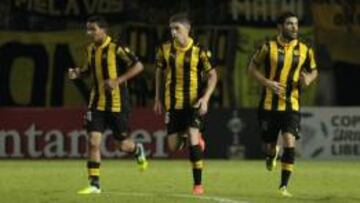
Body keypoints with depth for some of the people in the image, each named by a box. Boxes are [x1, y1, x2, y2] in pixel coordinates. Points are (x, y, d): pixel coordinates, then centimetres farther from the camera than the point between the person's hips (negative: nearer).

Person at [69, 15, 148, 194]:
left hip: (117, 104, -5)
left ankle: (137, 150, 43)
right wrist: (79, 73, 1)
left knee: (122, 144, 6)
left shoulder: (116, 48, -15)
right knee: (93, 141, -8)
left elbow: (138, 66, -16)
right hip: (97, 104, 5)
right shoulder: (91, 49, 5)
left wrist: (118, 81, -25)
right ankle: (94, 184, -4)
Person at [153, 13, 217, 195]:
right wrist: (158, 99, 13)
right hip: (173, 103, 3)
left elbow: (212, 75, -4)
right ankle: (184, 137, 41)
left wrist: (205, 98, -16)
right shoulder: (165, 49, -2)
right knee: (173, 147, 4)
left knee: (193, 140, -18)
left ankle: (198, 184, -7)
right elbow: (159, 72, 13)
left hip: (194, 103, -3)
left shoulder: (199, 51, -11)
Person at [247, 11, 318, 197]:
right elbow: (252, 67, 3)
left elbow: (313, 70, 17)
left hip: (292, 105, 0)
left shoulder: (304, 50, 2)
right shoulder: (269, 47, -5)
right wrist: (267, 82, -13)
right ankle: (272, 153, 47)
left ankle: (284, 185, -8)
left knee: (289, 142, -17)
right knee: (269, 145, 6)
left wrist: (308, 79, -7)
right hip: (269, 104, 0)